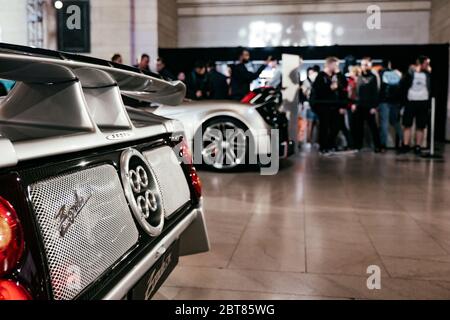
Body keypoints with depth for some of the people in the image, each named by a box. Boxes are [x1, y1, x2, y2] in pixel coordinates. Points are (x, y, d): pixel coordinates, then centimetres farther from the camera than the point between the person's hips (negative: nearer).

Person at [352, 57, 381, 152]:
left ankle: (378, 146, 4)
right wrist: (354, 103, 5)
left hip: (369, 106, -5)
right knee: (358, 126, 7)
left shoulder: (373, 77, -1)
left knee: (373, 126, -1)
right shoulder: (359, 77, 13)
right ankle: (358, 145, 17)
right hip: (359, 106, 5)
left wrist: (374, 106, -12)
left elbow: (375, 92, -6)